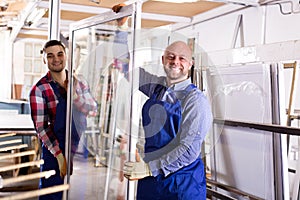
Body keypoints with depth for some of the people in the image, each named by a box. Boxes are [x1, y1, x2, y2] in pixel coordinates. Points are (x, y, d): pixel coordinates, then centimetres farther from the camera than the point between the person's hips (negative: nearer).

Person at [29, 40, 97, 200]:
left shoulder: (79, 83, 6)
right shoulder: (39, 89, -7)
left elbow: (93, 111, 0)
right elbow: (41, 127, -10)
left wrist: (74, 94, -17)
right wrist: (60, 156, -16)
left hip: (81, 149, 4)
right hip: (55, 151, -4)